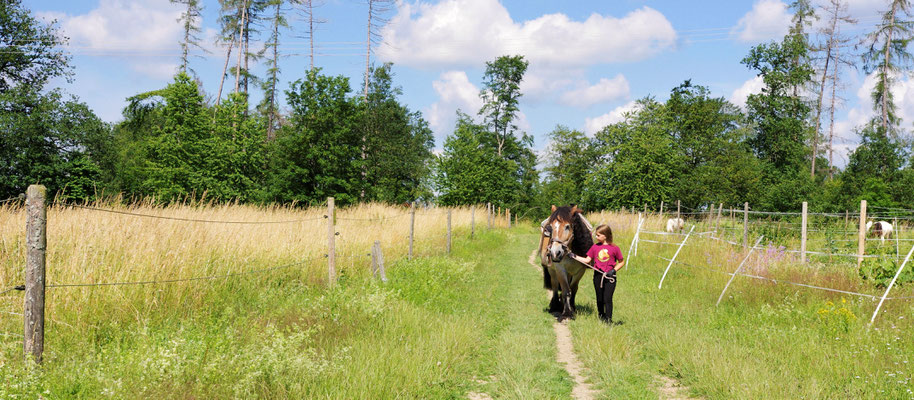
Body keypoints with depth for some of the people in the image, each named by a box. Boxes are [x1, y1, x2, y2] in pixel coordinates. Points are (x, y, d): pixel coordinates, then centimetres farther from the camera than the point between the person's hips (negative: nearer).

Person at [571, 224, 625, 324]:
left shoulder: (614, 248, -5)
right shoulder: (595, 247, 5)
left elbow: (622, 262, 3)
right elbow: (587, 260, 7)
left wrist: (614, 270, -11)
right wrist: (574, 256, -2)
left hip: (610, 277, -4)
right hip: (598, 275, 4)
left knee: (607, 299, -9)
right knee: (599, 299, 11)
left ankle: (608, 319, -3)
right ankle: (601, 318, 25)